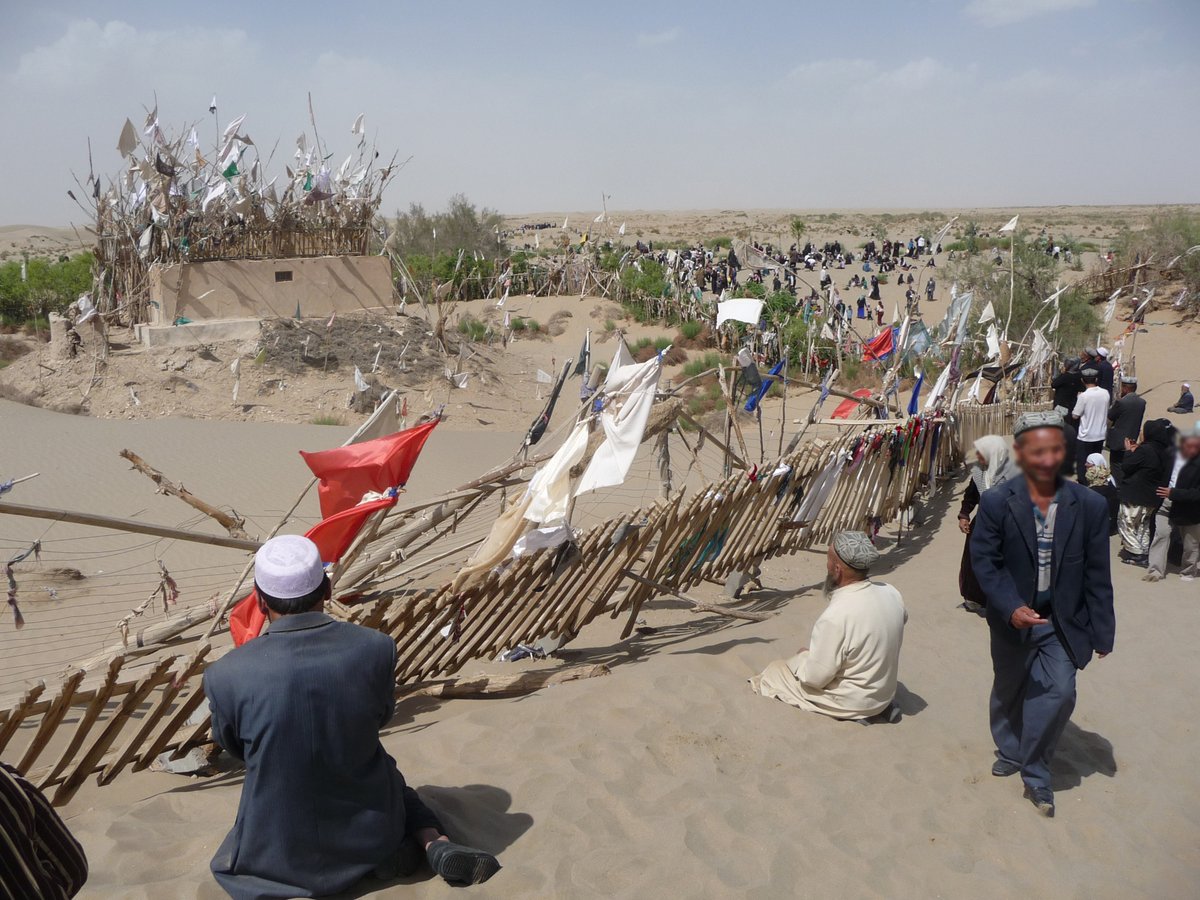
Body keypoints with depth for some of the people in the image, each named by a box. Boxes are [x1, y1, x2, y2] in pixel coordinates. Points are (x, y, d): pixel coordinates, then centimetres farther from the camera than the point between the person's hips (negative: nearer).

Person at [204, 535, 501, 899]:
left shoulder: (224, 676, -22)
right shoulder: (377, 648, -19)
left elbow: (232, 745, 0)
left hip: (279, 853, -2)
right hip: (371, 831, 2)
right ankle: (436, 844, 8)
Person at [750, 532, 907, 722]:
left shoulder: (835, 617, -33)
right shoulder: (891, 593, -12)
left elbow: (814, 678, -23)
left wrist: (803, 657, -1)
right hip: (885, 693, 6)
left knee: (775, 671, 9)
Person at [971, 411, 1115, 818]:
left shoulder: (1090, 505, -11)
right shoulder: (996, 503, -15)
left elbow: (1097, 576, -5)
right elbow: (984, 561, -11)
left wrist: (1102, 633, -1)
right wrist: (1011, 607, -24)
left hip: (1063, 621, 0)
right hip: (1013, 619, 0)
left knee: (1059, 693, -12)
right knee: (1008, 691, 18)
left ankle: (1035, 773, 10)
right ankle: (1010, 751, 45)